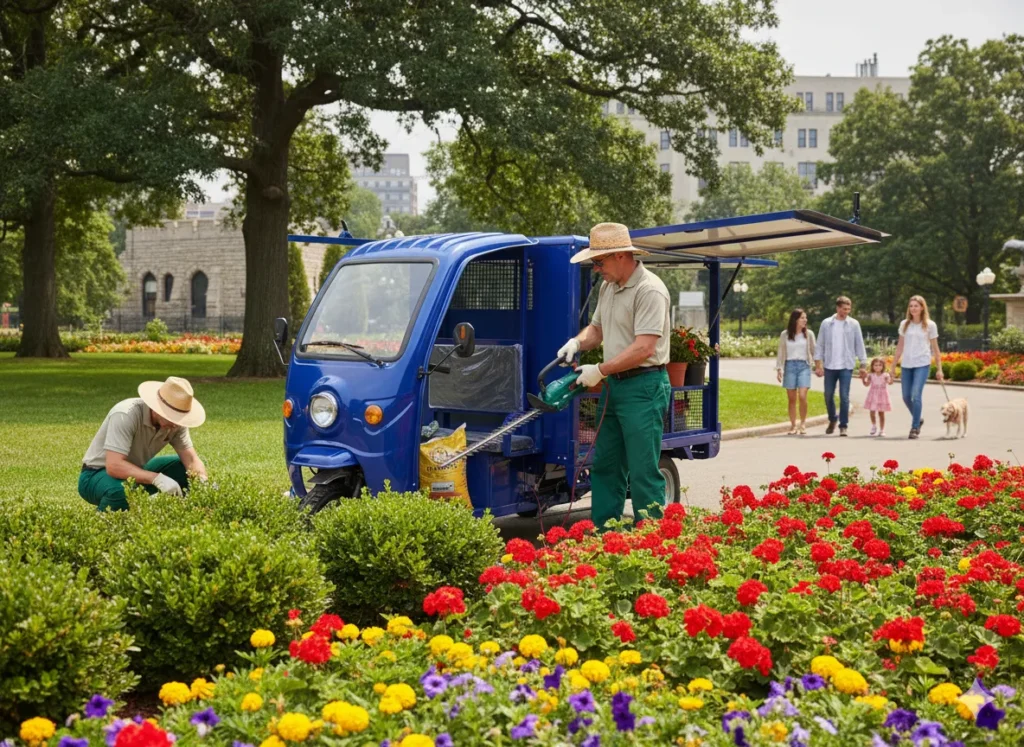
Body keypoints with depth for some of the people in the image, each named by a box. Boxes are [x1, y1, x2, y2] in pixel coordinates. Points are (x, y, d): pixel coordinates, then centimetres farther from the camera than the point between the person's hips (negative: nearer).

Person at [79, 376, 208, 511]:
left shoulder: (175, 420, -12)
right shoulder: (126, 415, -32)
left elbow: (191, 459, -13)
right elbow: (114, 466, -40)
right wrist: (157, 478, -48)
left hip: (135, 473, 7)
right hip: (98, 475, -6)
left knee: (185, 469, -8)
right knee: (118, 491, -39)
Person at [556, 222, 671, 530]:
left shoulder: (649, 290, -17)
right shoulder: (608, 288, 13)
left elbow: (644, 348, -23)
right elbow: (597, 328, 25)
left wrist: (599, 371, -18)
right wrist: (577, 342, 3)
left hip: (644, 388, -10)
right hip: (613, 387, 10)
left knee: (644, 472, -7)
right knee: (604, 466, 14)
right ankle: (602, 534, 22)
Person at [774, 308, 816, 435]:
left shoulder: (809, 334, 5)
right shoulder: (785, 334, 4)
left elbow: (813, 351, 8)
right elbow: (781, 352, 7)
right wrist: (779, 369, 3)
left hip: (804, 366, -1)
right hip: (790, 366, 1)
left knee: (802, 396, -13)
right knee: (792, 398, 3)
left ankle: (803, 423, 2)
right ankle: (793, 425, 11)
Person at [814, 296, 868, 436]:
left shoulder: (853, 324, 1)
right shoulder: (826, 323, 3)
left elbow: (859, 345, 3)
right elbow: (820, 345, 5)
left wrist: (863, 365, -1)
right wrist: (819, 365, -1)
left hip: (846, 366, -2)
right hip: (829, 366, 2)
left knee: (844, 397, -7)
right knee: (828, 396, 8)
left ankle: (843, 426, 1)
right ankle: (832, 421, 31)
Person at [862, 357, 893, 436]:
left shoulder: (885, 375, -6)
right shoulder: (871, 375, 0)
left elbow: (890, 382, -20)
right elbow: (867, 384, -5)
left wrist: (891, 377, -38)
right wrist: (863, 378, -19)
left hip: (882, 396, -1)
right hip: (873, 396, 1)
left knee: (881, 413, 4)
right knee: (872, 412, -4)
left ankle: (882, 430, 15)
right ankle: (874, 425, 22)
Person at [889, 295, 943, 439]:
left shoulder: (930, 325, 1)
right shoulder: (904, 324, 8)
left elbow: (935, 348, 4)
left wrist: (939, 369, 1)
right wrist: (893, 366, 10)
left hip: (922, 364, -4)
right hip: (906, 365, 4)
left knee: (916, 395, -15)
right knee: (906, 397, 5)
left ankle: (915, 427, -5)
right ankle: (917, 420, 30)